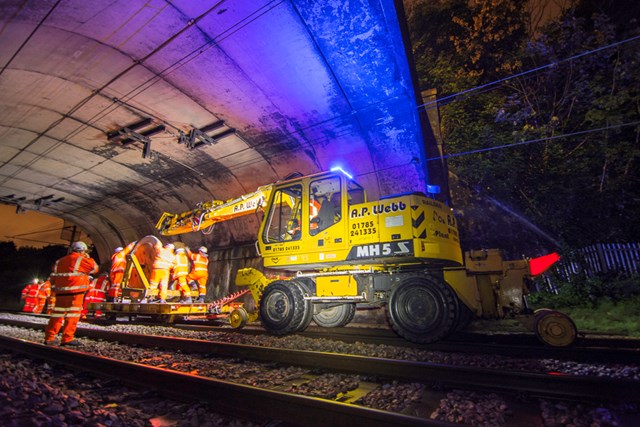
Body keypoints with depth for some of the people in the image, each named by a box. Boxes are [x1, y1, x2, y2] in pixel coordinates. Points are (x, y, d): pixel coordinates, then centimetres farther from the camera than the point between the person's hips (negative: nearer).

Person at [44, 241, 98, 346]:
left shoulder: (60, 261, 19)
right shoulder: (80, 259, -4)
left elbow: (53, 276, 19)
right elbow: (95, 268, 3)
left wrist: (54, 289, 23)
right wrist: (89, 258, 15)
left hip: (60, 292, 7)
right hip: (74, 293, -7)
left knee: (58, 314, 13)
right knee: (72, 315, -4)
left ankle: (49, 338, 17)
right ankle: (67, 338, -4)